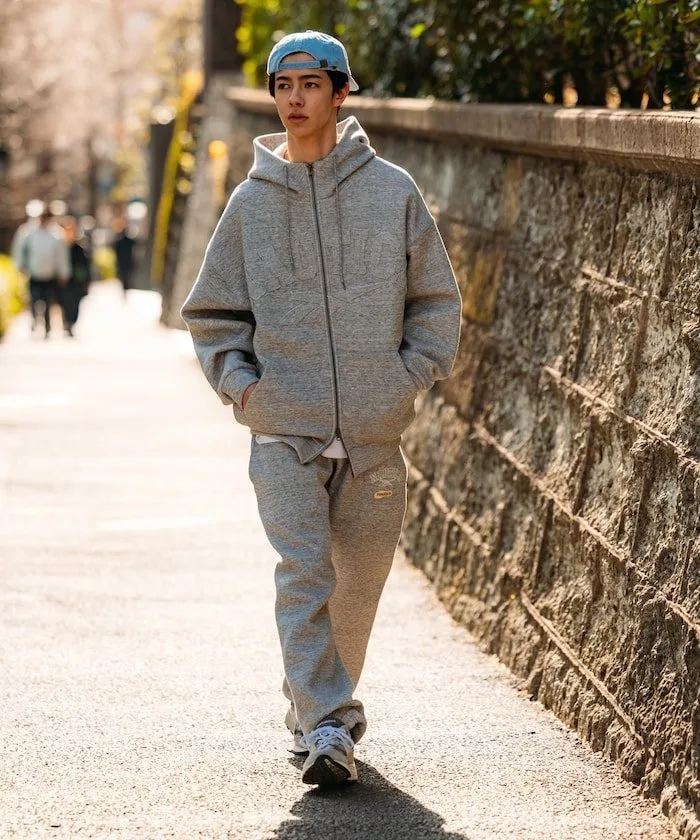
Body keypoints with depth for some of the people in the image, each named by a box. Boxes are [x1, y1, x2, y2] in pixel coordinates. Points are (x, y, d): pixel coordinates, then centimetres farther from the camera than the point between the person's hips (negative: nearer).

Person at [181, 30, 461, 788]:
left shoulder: (393, 192, 3)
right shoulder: (251, 203, 5)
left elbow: (436, 300, 9)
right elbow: (212, 313, 13)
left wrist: (411, 377, -2)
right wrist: (241, 383, -1)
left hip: (374, 435, 1)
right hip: (283, 431, -1)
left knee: (357, 584, 8)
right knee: (303, 574, -15)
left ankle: (314, 712, 28)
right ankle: (328, 729, -17)